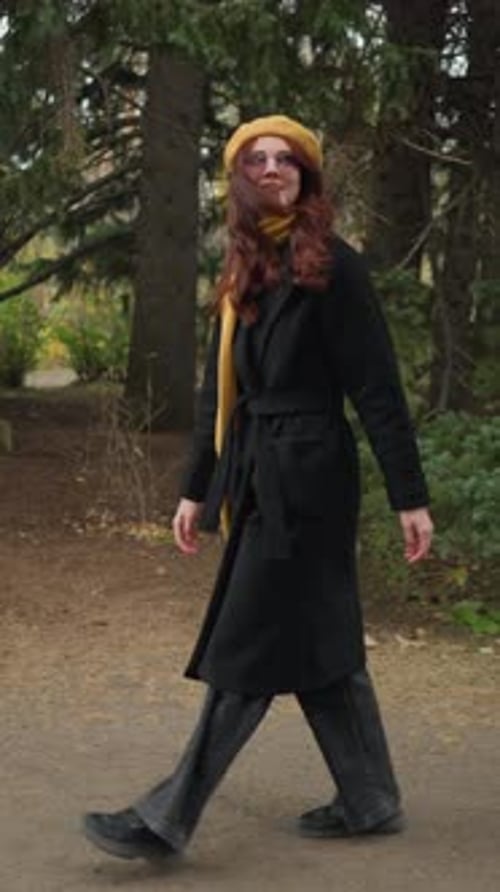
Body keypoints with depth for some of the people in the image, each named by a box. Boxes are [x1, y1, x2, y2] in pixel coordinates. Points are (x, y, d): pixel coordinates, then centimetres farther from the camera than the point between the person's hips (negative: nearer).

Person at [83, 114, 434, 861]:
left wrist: (409, 496, -13)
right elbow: (219, 392, 17)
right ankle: (371, 802, 24)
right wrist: (198, 488, 17)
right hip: (258, 479, 8)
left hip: (306, 478, -8)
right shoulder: (241, 273, 13)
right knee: (319, 645, 13)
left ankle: (169, 818, 2)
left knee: (250, 652, -3)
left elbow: (378, 388, -11)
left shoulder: (333, 266, -9)